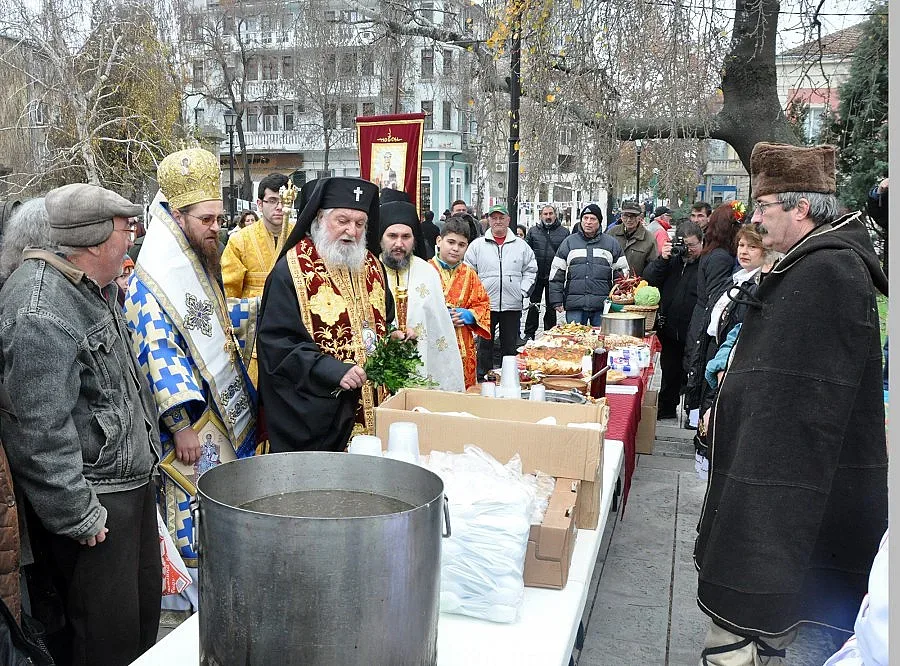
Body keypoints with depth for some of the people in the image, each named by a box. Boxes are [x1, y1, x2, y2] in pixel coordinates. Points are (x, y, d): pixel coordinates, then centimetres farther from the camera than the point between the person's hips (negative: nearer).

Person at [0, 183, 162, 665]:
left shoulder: (93, 287, 9)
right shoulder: (40, 315, -24)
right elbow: (39, 434, -26)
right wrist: (78, 516, -20)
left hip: (131, 479, 10)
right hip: (93, 501, -10)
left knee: (145, 605, 21)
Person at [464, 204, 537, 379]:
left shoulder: (521, 245, 7)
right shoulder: (477, 245, 3)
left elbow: (531, 270, 12)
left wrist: (523, 291, 1)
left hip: (512, 305, 1)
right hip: (485, 304, -1)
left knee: (510, 345, 9)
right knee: (485, 344, 6)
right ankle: (483, 378, 16)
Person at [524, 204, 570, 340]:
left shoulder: (564, 232, 4)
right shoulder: (533, 231, 6)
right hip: (536, 276, 0)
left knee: (551, 307, 9)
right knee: (533, 306, 5)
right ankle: (529, 333, 13)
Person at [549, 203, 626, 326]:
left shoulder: (612, 243, 10)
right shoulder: (569, 242, 10)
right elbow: (556, 274, 9)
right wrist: (556, 301, 2)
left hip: (603, 307, 0)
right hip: (575, 307, 0)